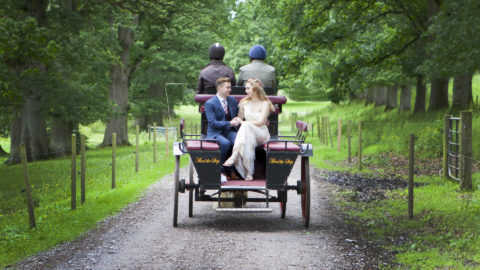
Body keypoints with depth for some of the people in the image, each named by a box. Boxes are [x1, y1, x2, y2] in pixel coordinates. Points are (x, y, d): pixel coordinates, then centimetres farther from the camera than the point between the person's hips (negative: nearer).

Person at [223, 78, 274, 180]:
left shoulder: (265, 103, 0)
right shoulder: (244, 103, 15)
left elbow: (260, 122, -10)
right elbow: (239, 119, 20)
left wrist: (243, 122, -9)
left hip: (261, 134, -3)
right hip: (247, 133, 3)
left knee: (246, 126, -37)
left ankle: (234, 156, -48)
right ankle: (248, 173, -41)